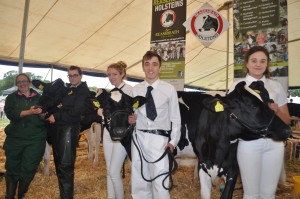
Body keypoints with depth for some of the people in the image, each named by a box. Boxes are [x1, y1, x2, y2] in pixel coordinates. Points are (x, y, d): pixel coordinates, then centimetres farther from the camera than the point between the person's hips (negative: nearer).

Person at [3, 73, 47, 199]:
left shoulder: (39, 98, 8)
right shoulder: (11, 97, 8)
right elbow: (10, 113, -10)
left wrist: (42, 113, -17)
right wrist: (29, 112, -20)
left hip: (35, 139, -1)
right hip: (15, 138, 1)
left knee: (28, 169, 1)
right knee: (12, 168, 6)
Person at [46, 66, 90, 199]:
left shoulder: (83, 90, -3)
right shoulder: (66, 88, 19)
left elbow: (76, 111, -14)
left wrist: (56, 116, -12)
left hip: (70, 128, -8)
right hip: (57, 127, 8)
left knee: (65, 165, -7)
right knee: (58, 162, 14)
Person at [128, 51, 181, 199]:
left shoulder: (169, 89, 0)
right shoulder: (135, 90, 7)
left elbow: (175, 118, 1)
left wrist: (173, 141, -7)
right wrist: (129, 119, -6)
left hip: (159, 139, -3)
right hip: (138, 138, 3)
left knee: (160, 183, -5)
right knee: (139, 182, 15)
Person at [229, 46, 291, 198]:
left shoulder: (276, 86, 8)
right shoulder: (237, 86, 0)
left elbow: (287, 120, 11)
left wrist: (276, 110, -8)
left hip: (274, 144, 3)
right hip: (249, 144, -3)